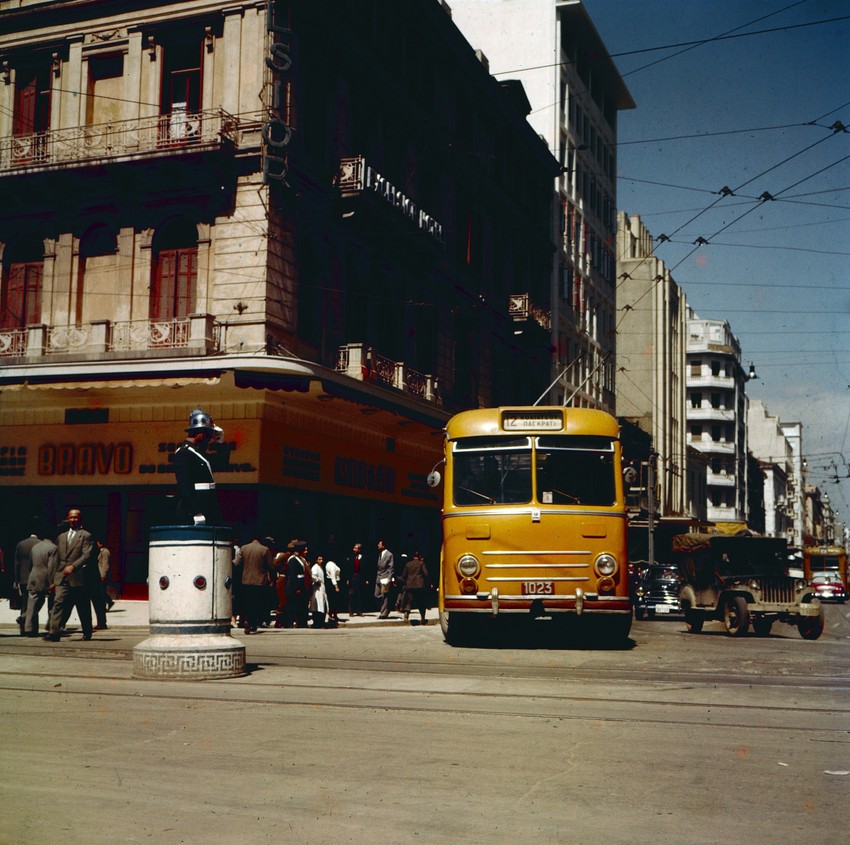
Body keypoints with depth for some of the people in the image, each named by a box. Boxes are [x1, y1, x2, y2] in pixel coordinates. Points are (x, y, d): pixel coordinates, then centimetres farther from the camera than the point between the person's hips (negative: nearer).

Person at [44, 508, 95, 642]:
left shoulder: (86, 536, 0)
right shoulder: (62, 537, 18)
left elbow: (87, 555, -12)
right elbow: (58, 559, 21)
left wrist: (73, 566, -25)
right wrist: (55, 578, 17)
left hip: (78, 578, -4)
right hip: (62, 578, 4)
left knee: (83, 608, 6)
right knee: (59, 603, -12)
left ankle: (87, 633, 20)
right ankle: (54, 632, -19)